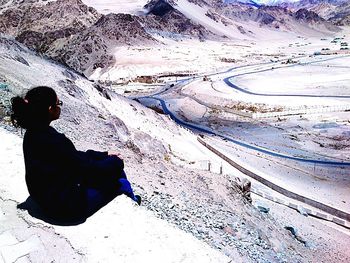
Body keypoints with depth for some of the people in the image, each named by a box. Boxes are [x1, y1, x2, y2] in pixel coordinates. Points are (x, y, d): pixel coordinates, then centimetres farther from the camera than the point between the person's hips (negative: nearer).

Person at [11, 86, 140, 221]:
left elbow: (74, 156, 7)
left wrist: (105, 155, 9)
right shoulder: (54, 140, -30)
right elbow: (85, 167, -19)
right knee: (116, 164, 0)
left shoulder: (32, 134, -1)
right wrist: (113, 161, -2)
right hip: (67, 206, -9)